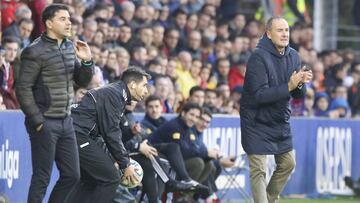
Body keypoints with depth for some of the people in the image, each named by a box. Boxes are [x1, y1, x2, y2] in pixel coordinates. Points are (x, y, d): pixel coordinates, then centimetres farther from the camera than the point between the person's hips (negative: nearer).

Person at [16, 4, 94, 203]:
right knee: (42, 177, -4)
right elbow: (23, 89, -13)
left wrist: (86, 61, -2)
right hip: (45, 123, -8)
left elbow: (82, 81, 17)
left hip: (65, 121, 8)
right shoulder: (35, 52, -12)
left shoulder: (70, 47, 11)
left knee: (71, 175, 9)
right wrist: (37, 121, -15)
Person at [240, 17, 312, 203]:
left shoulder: (293, 56, 2)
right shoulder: (258, 57, -20)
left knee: (287, 163, 16)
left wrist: (300, 84, -17)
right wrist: (289, 86, -32)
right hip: (257, 122, -8)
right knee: (258, 171, -9)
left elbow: (298, 95, 6)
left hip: (280, 121, 8)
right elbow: (259, 95, -27)